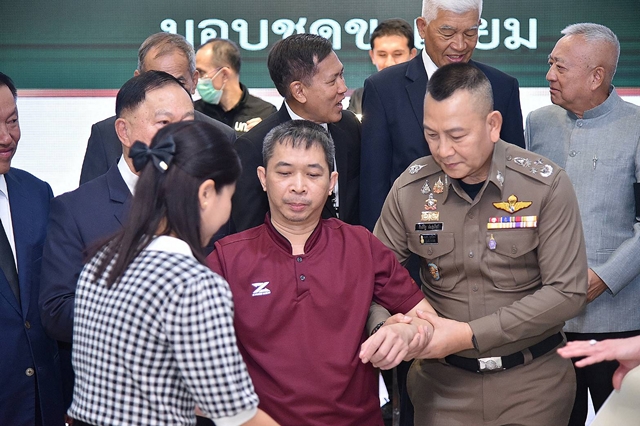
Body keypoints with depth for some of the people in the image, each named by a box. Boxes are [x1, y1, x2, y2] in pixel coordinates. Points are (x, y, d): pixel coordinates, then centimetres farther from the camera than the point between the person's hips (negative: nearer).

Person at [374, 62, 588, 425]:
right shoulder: (411, 189, -7)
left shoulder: (547, 185, -14)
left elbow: (568, 292, -15)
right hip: (442, 381, 2)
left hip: (533, 381, -1)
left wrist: (469, 335, -20)